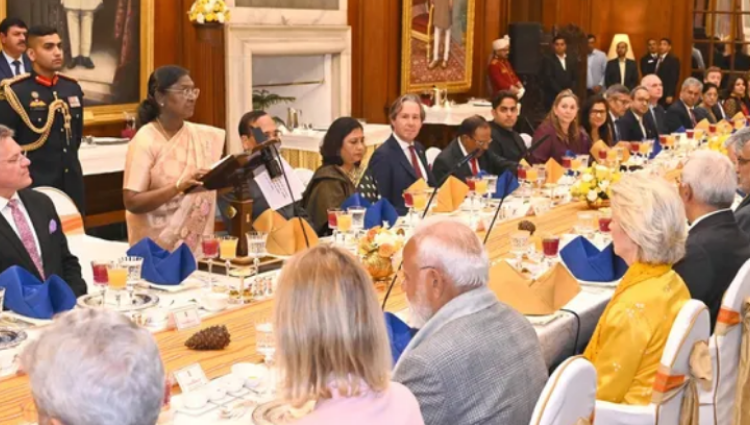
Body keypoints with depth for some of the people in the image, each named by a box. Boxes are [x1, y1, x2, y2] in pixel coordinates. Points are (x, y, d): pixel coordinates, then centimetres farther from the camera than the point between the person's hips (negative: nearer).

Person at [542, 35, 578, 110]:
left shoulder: (572, 60, 16)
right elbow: (549, 79, -8)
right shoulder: (548, 60, 1)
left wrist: (570, 90, -5)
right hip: (553, 98, -4)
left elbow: (575, 78, 13)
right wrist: (561, 92, -13)